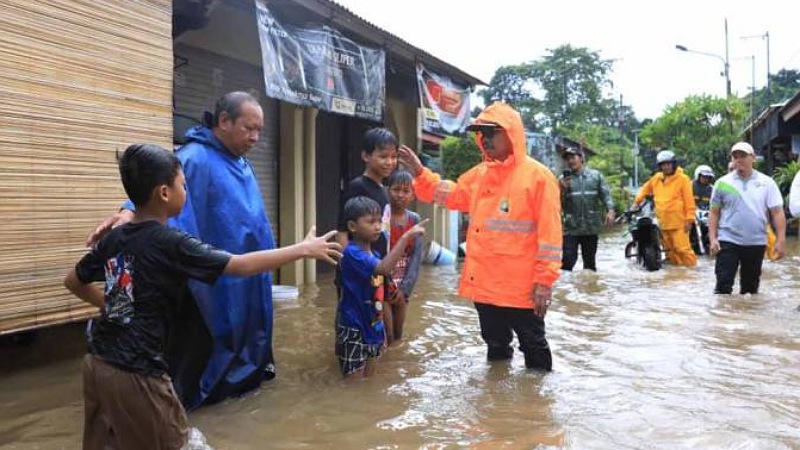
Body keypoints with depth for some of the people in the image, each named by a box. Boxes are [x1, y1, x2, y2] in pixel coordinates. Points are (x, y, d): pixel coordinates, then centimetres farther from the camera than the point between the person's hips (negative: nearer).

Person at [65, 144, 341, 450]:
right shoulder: (171, 244, -16)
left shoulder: (113, 239, 5)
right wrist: (304, 249, -8)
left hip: (98, 364, 8)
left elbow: (73, 281, 19)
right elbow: (242, 266, -15)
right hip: (135, 373, -7)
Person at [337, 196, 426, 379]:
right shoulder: (352, 253, -20)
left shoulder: (375, 254, 8)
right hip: (353, 329, -8)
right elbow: (385, 268, -37)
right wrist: (406, 236, -38)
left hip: (372, 328, 8)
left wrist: (382, 330, 17)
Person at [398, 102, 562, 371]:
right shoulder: (479, 174, 9)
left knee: (533, 346, 9)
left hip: (521, 286, -6)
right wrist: (420, 174, 10)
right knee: (495, 344, 23)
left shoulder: (538, 175, -12)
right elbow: (452, 195, 22)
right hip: (484, 283, 7)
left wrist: (545, 280, -17)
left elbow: (549, 232, -14)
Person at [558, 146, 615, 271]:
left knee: (590, 261, 14)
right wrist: (562, 189, -15)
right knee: (568, 259, -10)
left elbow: (605, 194, 1)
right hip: (571, 227, -1)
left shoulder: (595, 175, 6)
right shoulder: (563, 179, 4)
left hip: (591, 226, 1)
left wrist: (610, 210, -15)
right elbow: (558, 204, 2)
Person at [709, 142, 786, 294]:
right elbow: (714, 213, 4)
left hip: (756, 243, 1)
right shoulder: (722, 183, 0)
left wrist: (780, 240, -6)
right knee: (723, 284, -6)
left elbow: (777, 213, 0)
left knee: (751, 286, 12)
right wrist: (712, 238, -5)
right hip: (728, 241, -1)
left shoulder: (767, 183, 1)